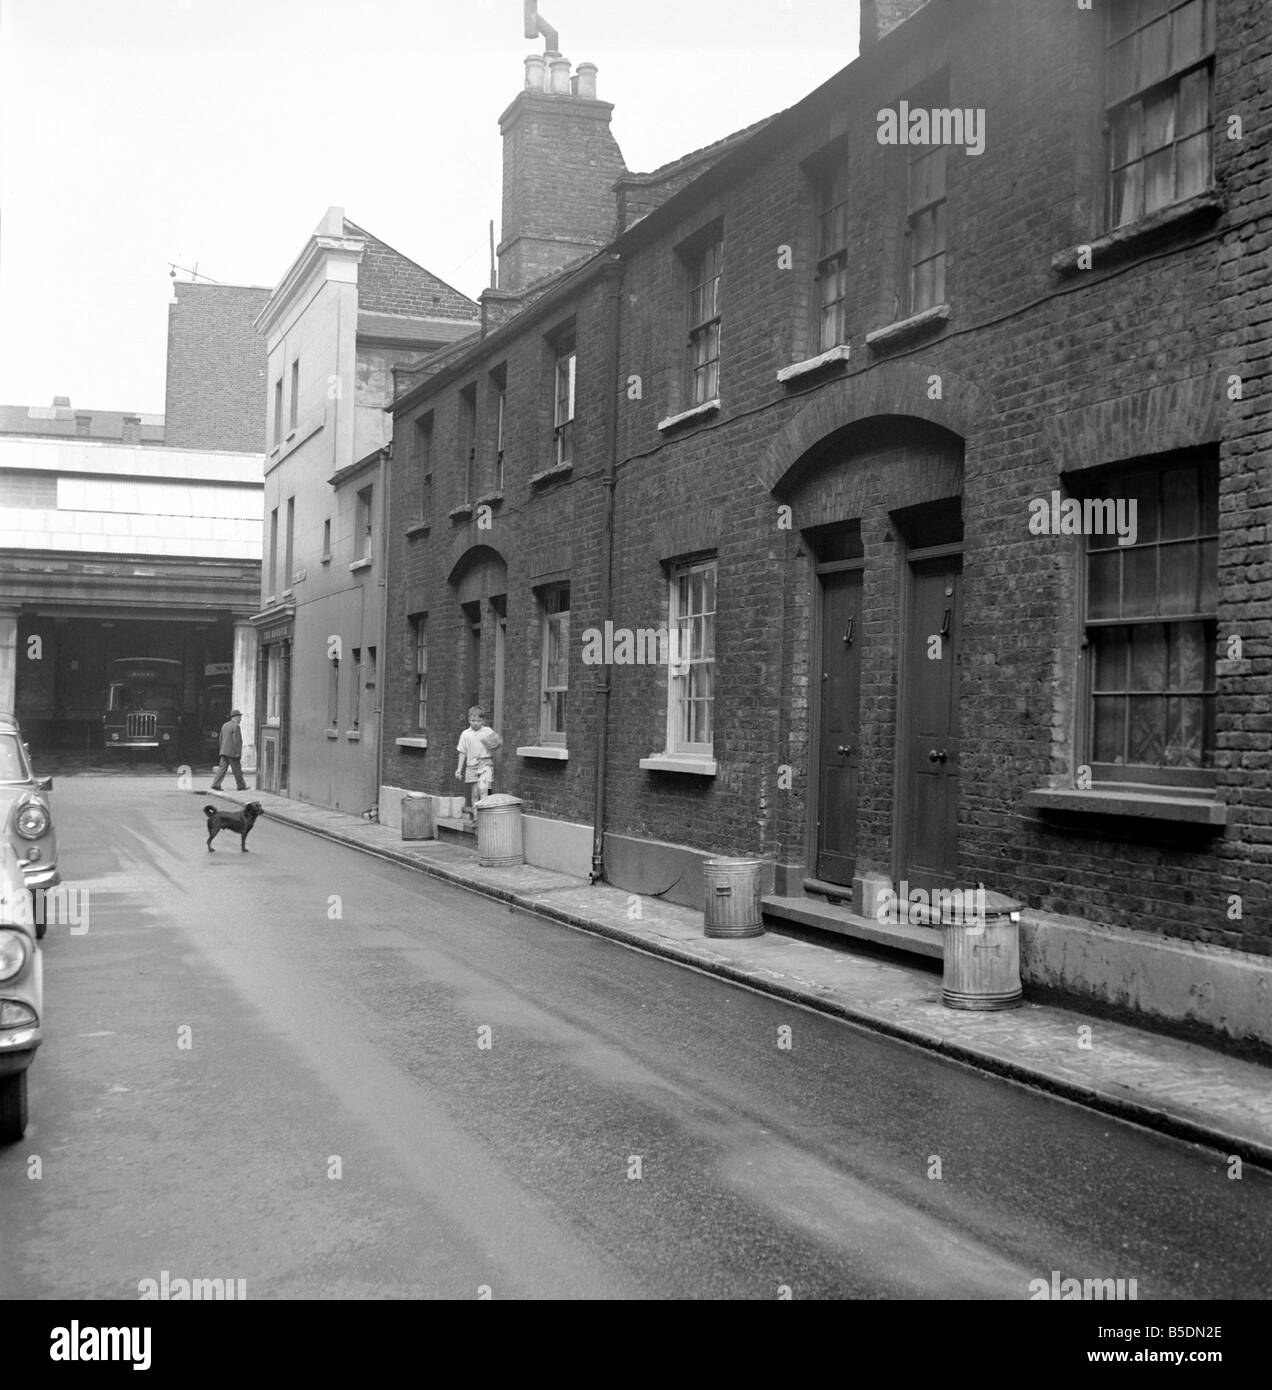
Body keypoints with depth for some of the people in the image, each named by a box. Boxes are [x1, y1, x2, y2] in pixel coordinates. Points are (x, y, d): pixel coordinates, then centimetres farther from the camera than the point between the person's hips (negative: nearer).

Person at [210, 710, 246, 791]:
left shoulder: (225, 725, 12)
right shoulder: (236, 726, -13)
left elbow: (221, 739, 17)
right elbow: (237, 741, -18)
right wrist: (238, 753, -15)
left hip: (224, 752, 7)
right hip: (232, 753, -7)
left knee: (222, 768, 3)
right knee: (237, 770, 4)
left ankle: (216, 785, -5)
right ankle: (241, 786, 12)